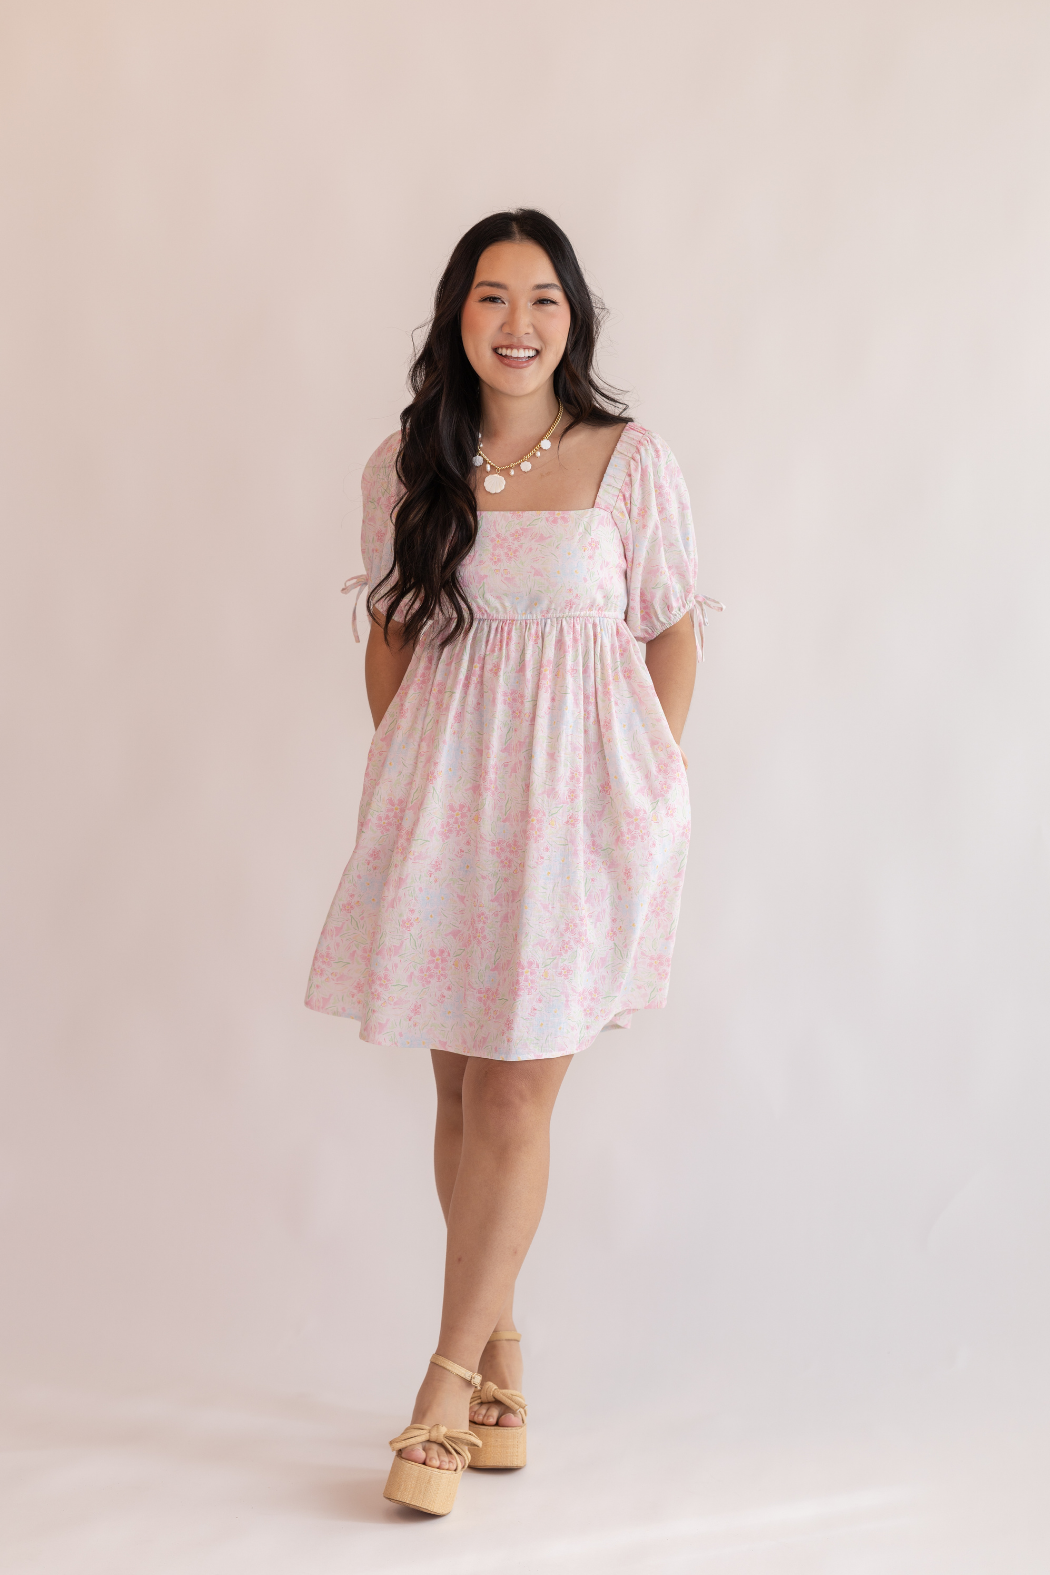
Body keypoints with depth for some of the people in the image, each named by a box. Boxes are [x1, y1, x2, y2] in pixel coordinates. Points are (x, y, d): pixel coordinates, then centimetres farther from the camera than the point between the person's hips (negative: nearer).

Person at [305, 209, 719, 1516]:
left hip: (577, 794, -3)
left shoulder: (630, 463, -1)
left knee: (514, 1096, -3)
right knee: (461, 1089, 7)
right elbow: (391, 633, 14)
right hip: (443, 791, 3)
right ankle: (499, 1353, 21)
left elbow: (674, 636, 3)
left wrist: (648, 794, -1)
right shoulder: (406, 468, 6)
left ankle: (450, 1382, 7)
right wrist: (395, 772, 8)